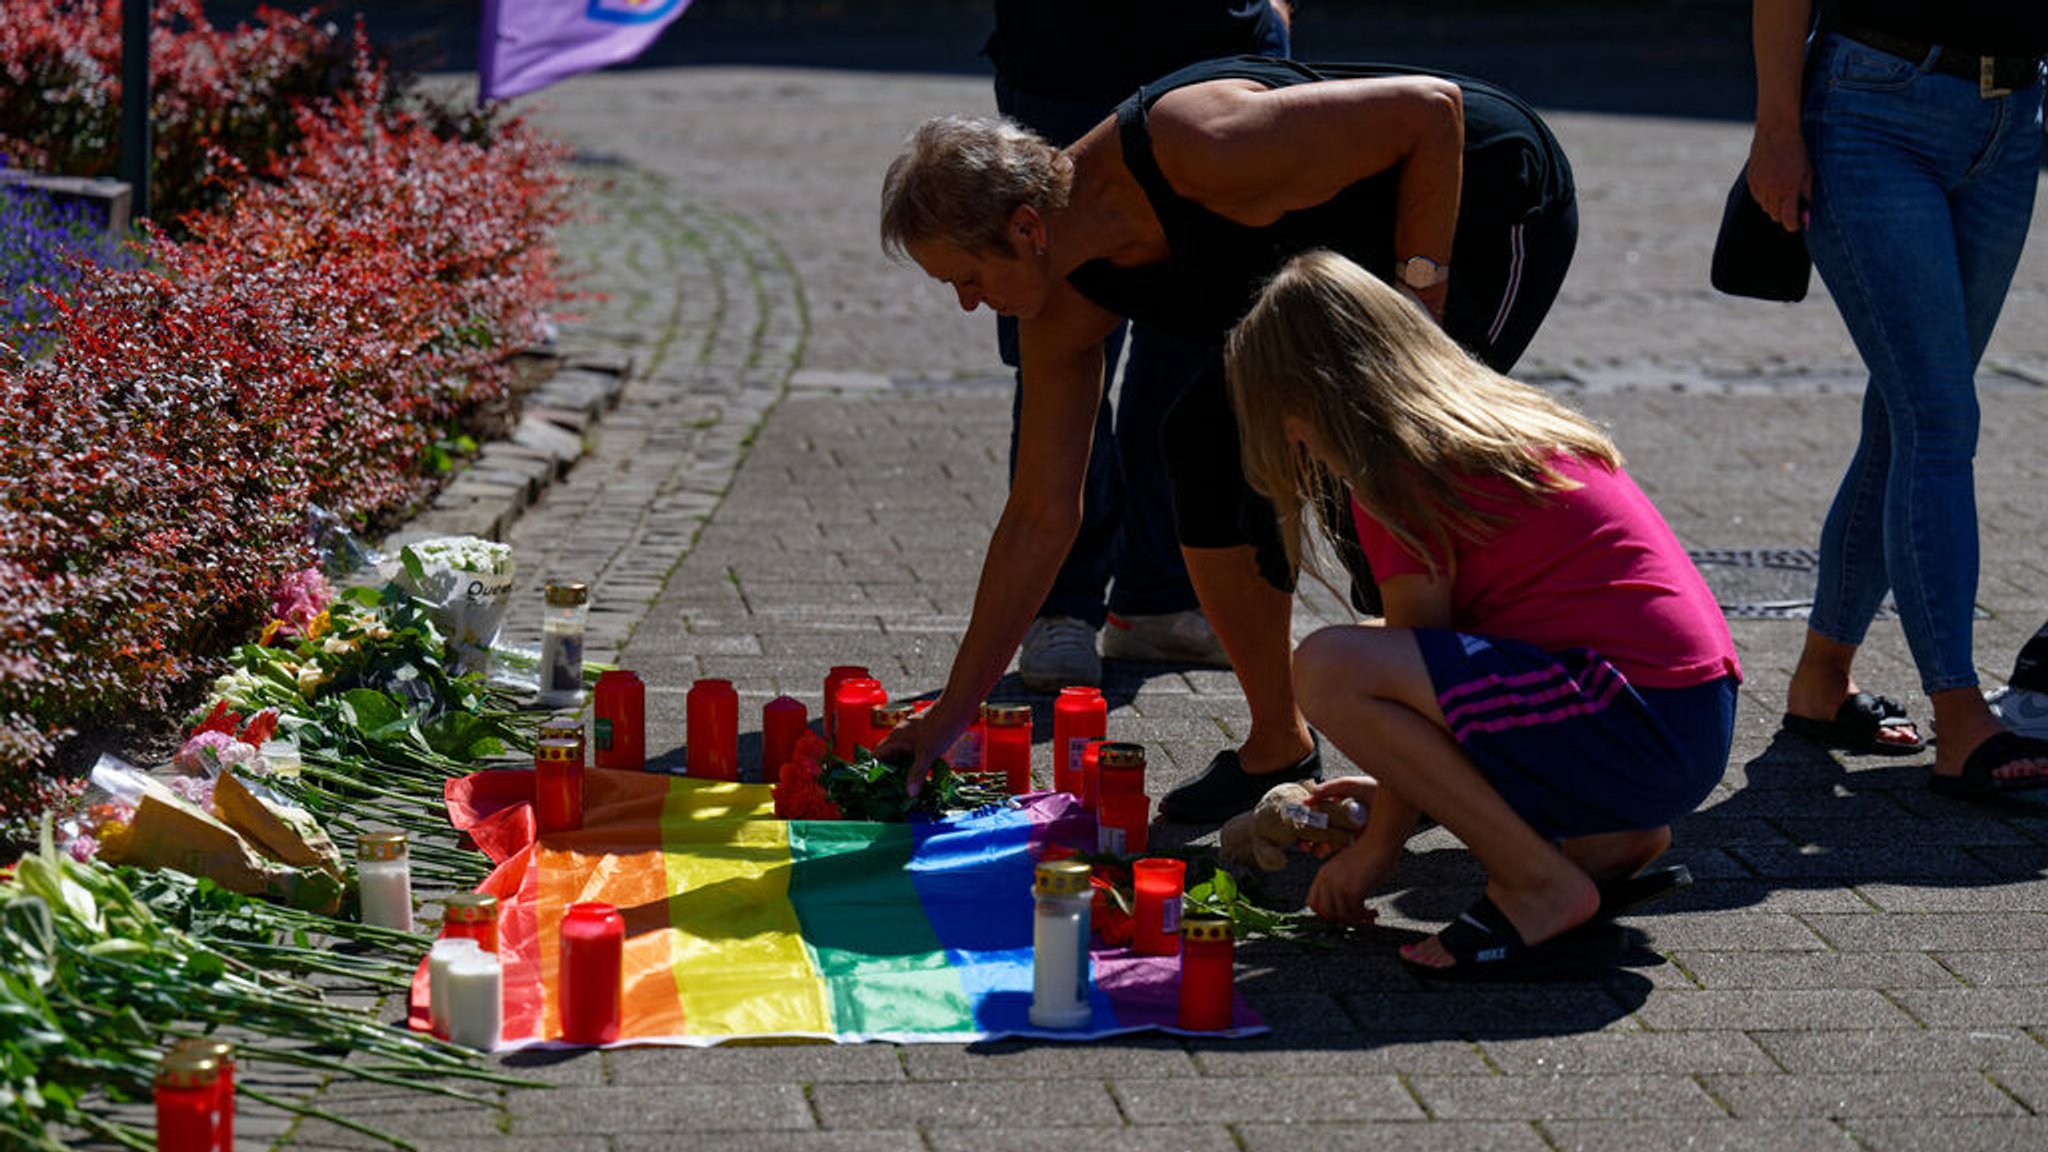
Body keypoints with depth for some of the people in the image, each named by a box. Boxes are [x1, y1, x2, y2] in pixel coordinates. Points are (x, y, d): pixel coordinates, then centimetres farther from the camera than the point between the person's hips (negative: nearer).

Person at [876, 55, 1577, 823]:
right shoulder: (1065, 302, -11)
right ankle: (1278, 747, 9)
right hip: (1356, 243, 8)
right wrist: (951, 714, -3)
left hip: (1498, 196, -8)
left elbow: (1431, 111, -28)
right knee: (1206, 439, -2)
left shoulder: (1197, 150, -37)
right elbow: (1040, 517, -5)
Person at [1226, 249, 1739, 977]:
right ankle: (1611, 842, 14)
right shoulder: (1505, 420, 19)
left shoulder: (1400, 474, -8)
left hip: (1634, 721, -10)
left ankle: (1541, 884, -8)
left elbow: (1421, 666, -4)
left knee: (1328, 670, -19)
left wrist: (1377, 846, 7)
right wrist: (1403, 791, 34)